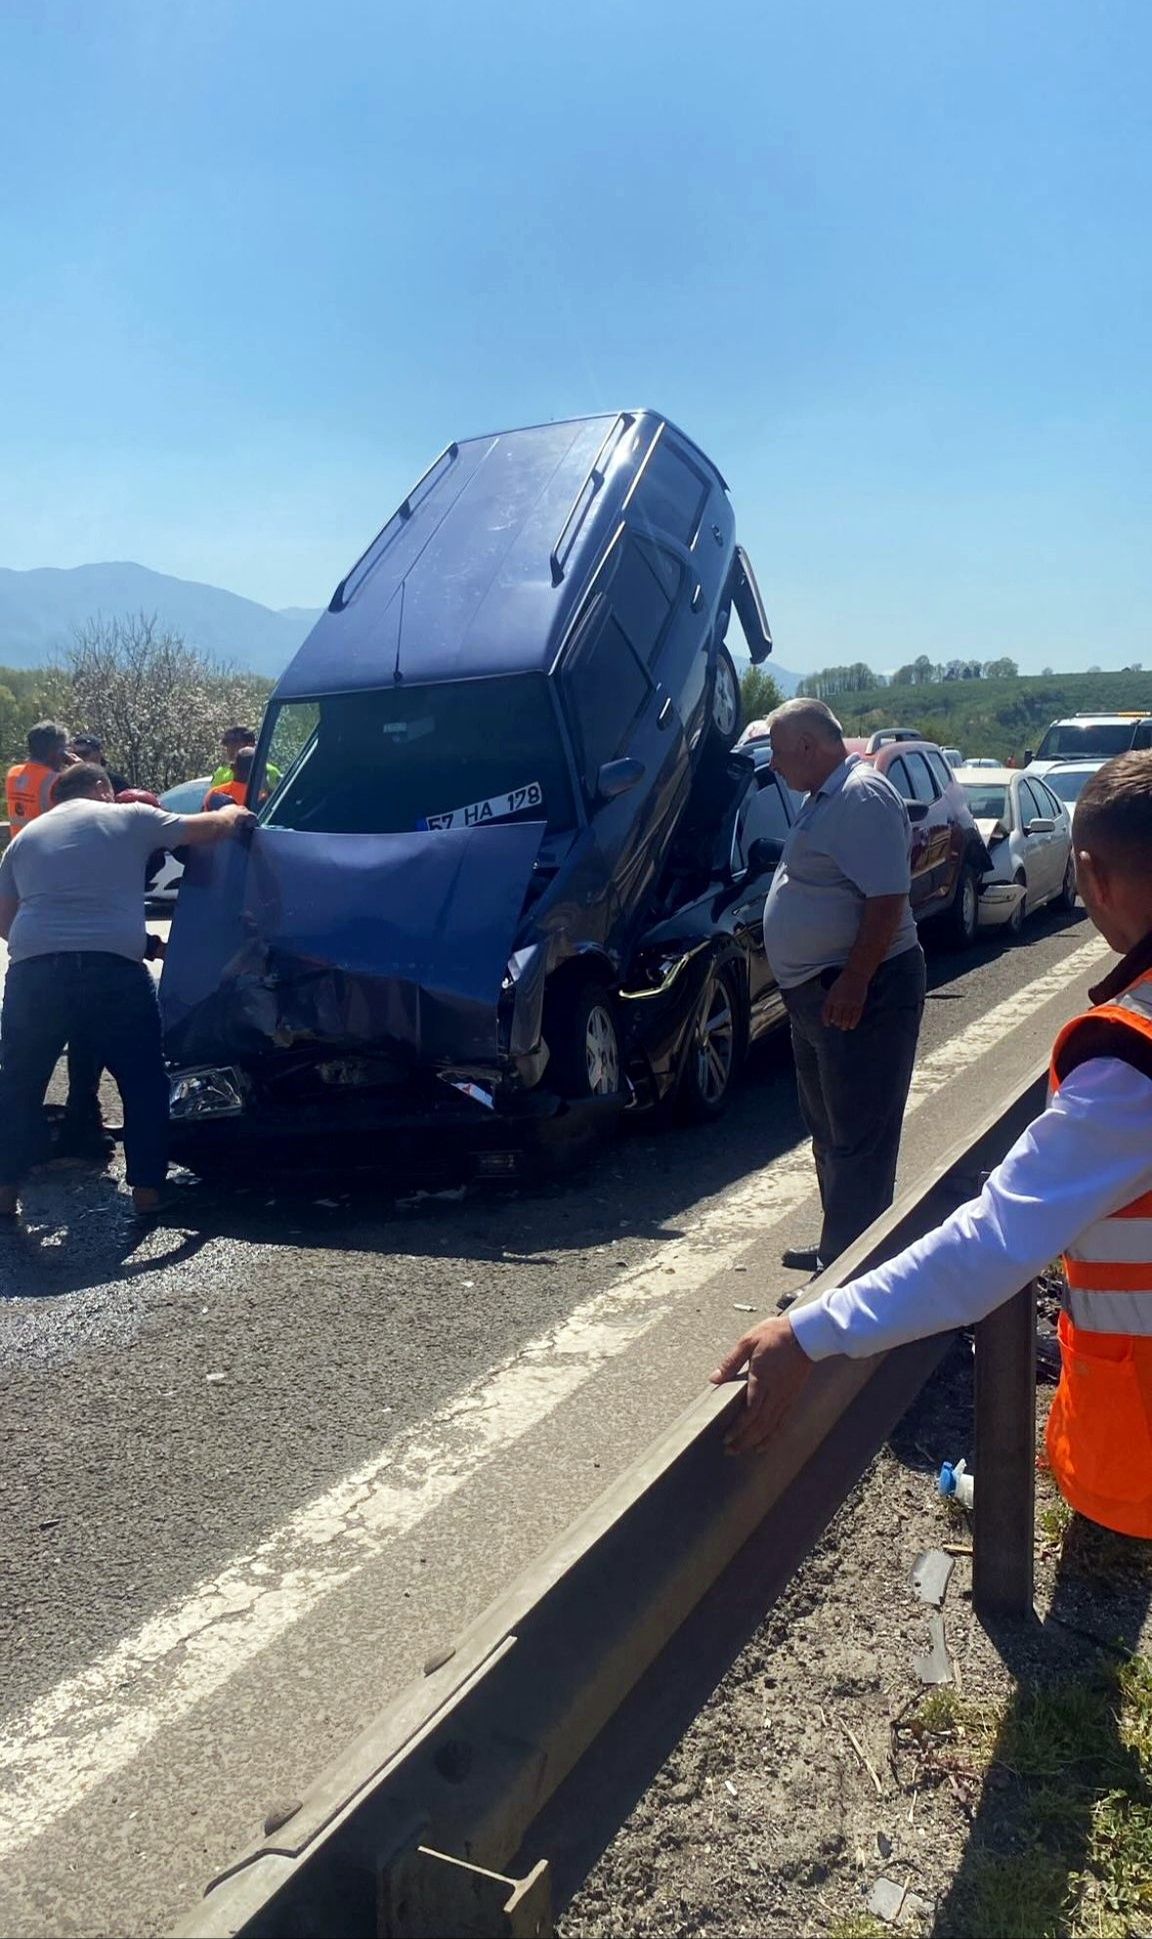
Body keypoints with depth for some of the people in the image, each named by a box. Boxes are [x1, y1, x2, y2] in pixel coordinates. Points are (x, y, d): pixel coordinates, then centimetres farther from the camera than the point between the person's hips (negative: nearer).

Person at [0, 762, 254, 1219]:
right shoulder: (129, 817, 11)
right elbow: (209, 828, 13)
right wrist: (232, 815, 36)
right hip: (113, 969, -3)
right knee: (144, 1082, 15)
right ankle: (146, 1190, 15)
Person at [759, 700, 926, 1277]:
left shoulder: (863, 797, -18)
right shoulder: (825, 797, 15)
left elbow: (888, 898, -25)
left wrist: (854, 983, -26)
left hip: (859, 995, -11)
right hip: (818, 992, 11)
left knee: (857, 1139, -5)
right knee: (829, 1128, 19)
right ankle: (837, 1245, 32)